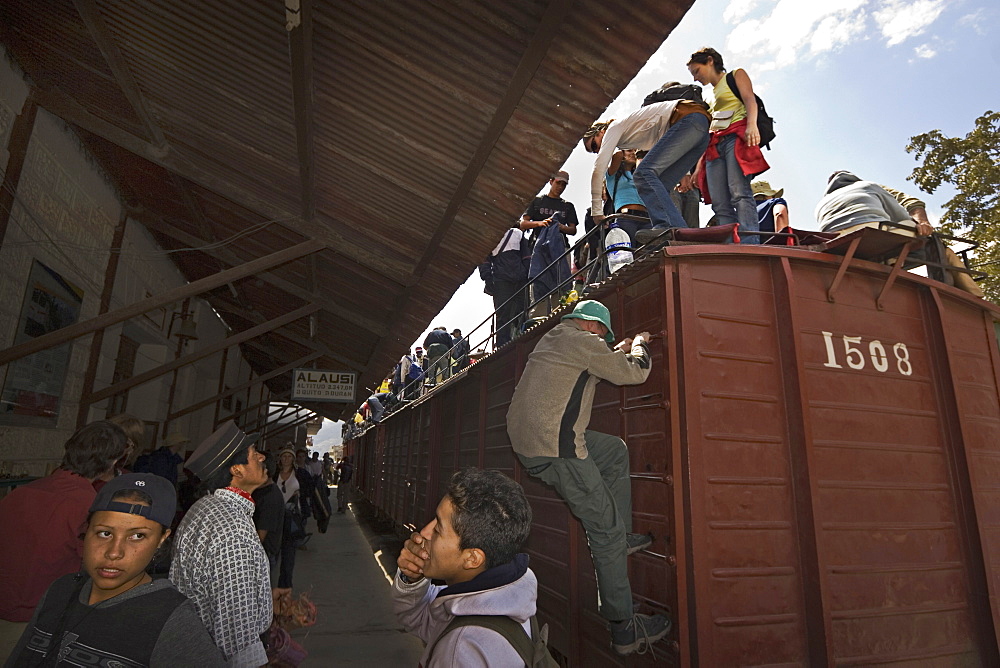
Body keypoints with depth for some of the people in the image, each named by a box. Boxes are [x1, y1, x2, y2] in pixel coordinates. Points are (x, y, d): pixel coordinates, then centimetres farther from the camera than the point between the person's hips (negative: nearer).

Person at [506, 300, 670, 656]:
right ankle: (624, 628, 7)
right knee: (606, 529, -2)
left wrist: (621, 350, 33)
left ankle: (623, 536, 21)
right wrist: (639, 346, 16)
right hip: (556, 449, -10)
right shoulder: (582, 340, -8)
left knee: (616, 450, 23)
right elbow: (633, 373, -4)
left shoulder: (551, 339, 20)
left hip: (526, 439, 10)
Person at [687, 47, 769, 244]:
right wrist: (698, 167, 19)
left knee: (739, 192, -26)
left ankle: (750, 245, -38)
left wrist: (752, 124, -21)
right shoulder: (708, 97, 34)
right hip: (714, 146, 6)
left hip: (736, 136, -6)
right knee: (720, 204, -12)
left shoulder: (736, 75, 18)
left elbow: (750, 99, 0)